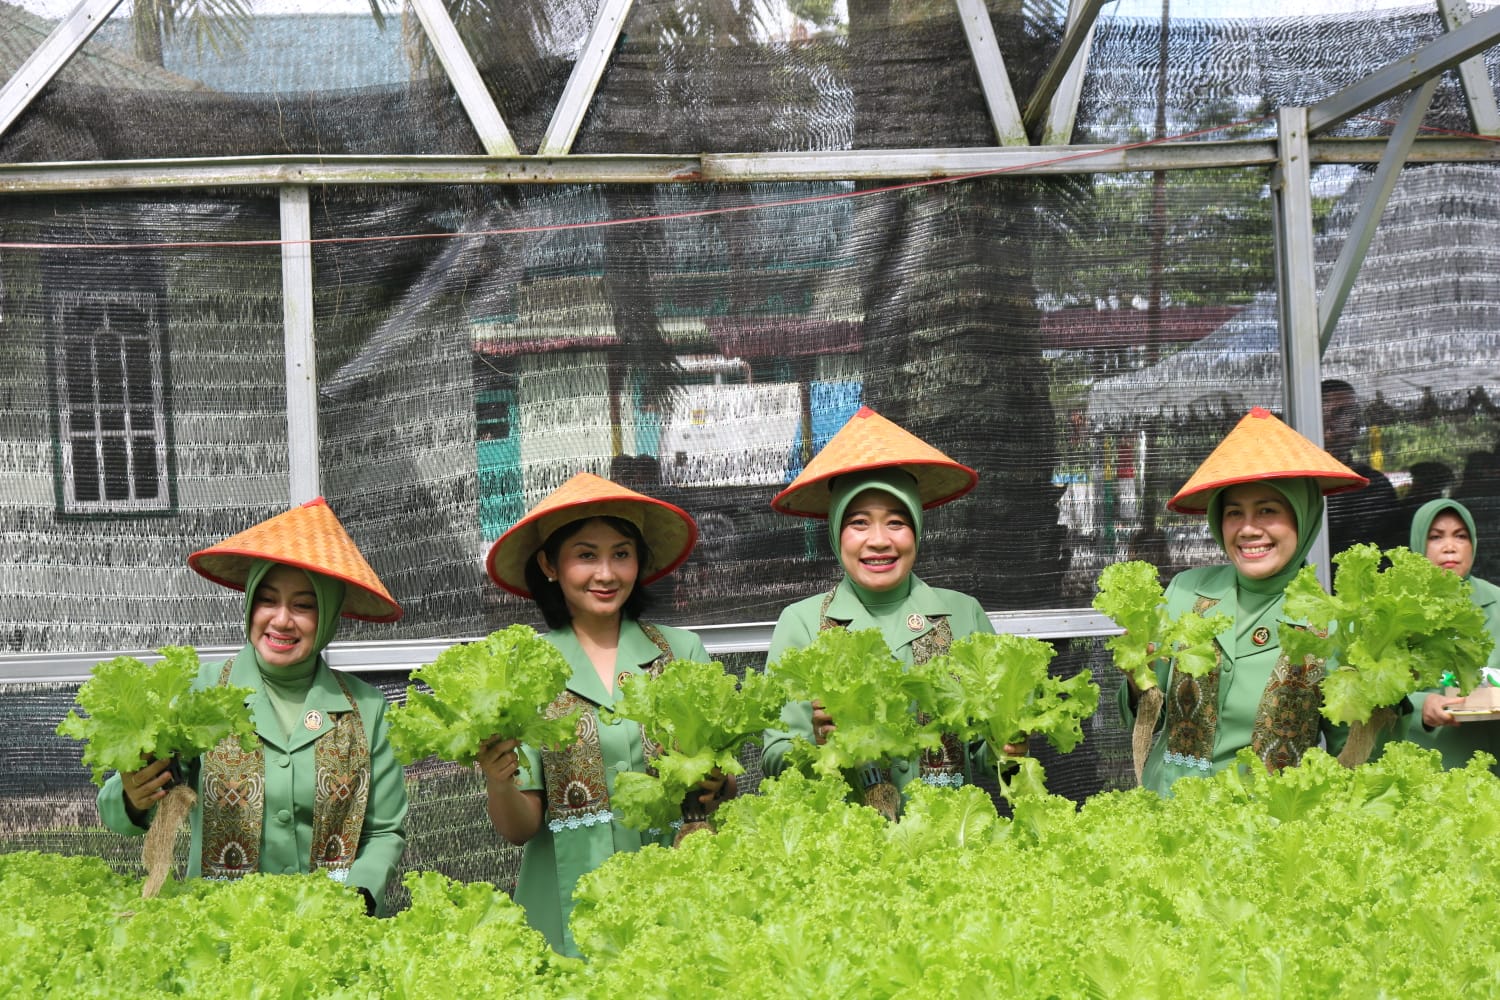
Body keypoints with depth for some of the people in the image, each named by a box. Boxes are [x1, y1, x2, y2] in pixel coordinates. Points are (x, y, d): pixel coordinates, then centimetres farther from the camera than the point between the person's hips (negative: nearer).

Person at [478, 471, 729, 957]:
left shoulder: (682, 652, 5)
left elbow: (727, 784, 8)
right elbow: (520, 827, 0)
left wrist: (715, 785, -13)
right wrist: (499, 786, -19)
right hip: (569, 917, -1)